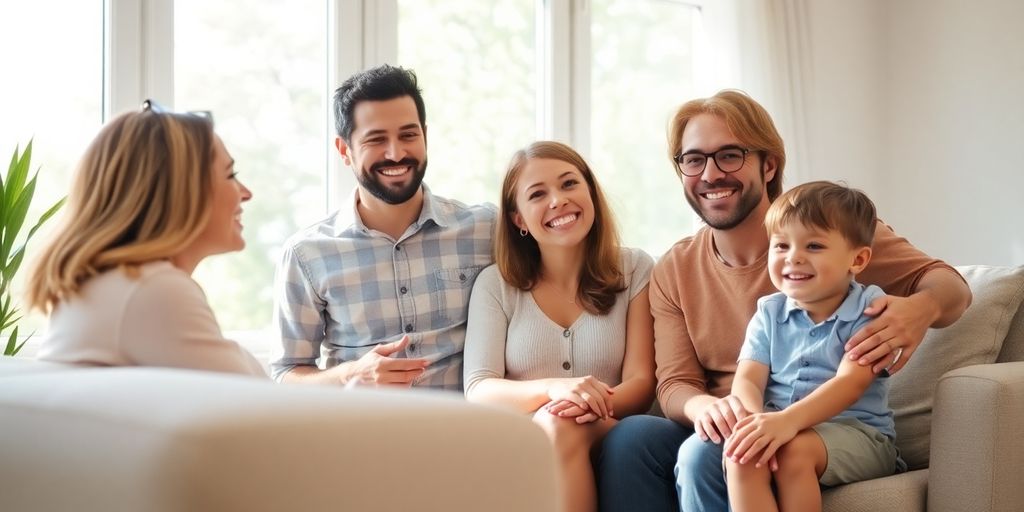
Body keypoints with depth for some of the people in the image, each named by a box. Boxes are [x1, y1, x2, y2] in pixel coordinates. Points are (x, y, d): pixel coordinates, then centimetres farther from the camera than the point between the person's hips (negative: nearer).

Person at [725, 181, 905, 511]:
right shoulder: (769, 313, 12)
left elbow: (851, 382, -17)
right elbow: (748, 379, 0)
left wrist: (789, 419, -34)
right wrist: (753, 418, -26)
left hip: (857, 432, -3)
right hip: (779, 427, 3)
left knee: (794, 450, -35)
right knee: (741, 453, -30)